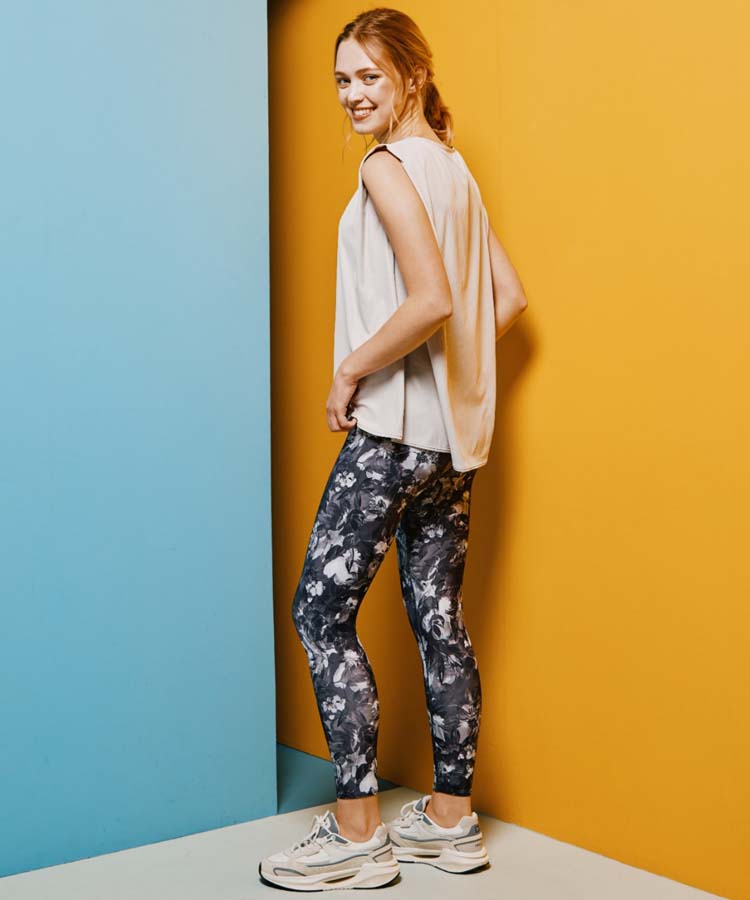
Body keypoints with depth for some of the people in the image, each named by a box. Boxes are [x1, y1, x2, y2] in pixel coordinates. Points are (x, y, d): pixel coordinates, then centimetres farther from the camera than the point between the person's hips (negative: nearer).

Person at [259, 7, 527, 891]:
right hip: (455, 430, 9)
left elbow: (431, 299, -23)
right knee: (439, 618, 11)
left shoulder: (389, 167, -11)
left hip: (394, 427, -9)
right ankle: (450, 819, 20)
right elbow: (509, 298, 17)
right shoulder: (453, 168, 16)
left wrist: (349, 371, -13)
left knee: (321, 610, -2)